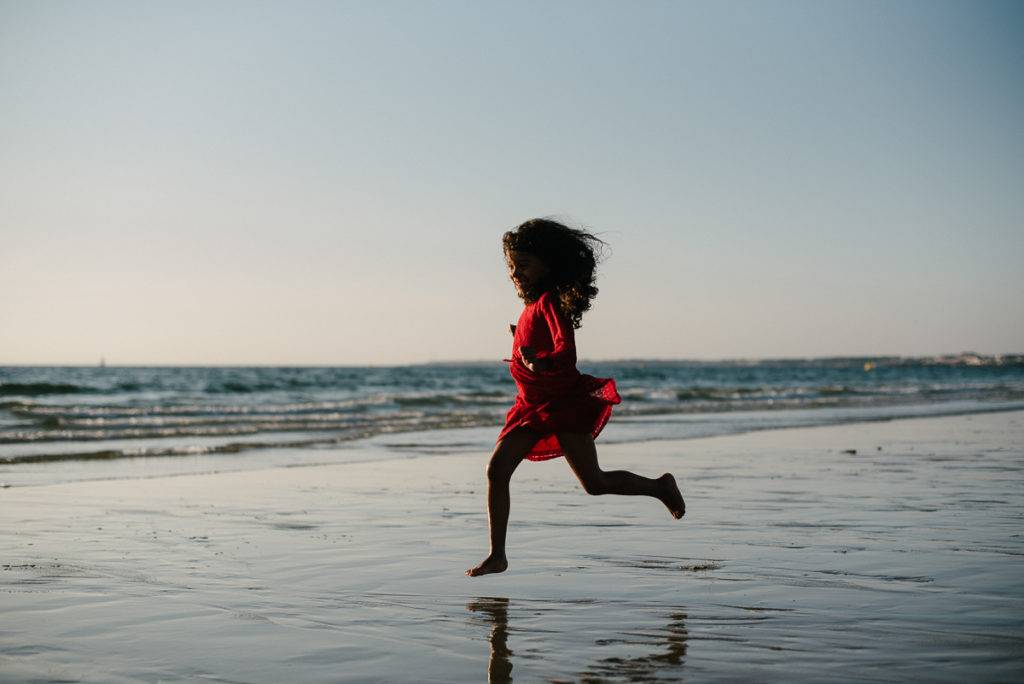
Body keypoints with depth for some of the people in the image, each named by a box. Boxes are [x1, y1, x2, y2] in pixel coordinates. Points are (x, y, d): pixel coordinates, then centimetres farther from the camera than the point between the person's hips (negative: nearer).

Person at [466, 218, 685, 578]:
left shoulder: (550, 302, -15)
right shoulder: (532, 306, 11)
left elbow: (566, 353, -29)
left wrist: (540, 362, -45)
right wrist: (521, 341, 22)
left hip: (564, 401, -8)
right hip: (532, 404, 8)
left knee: (594, 482, -2)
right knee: (496, 470, -5)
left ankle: (660, 486, 23)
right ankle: (497, 556, -1)